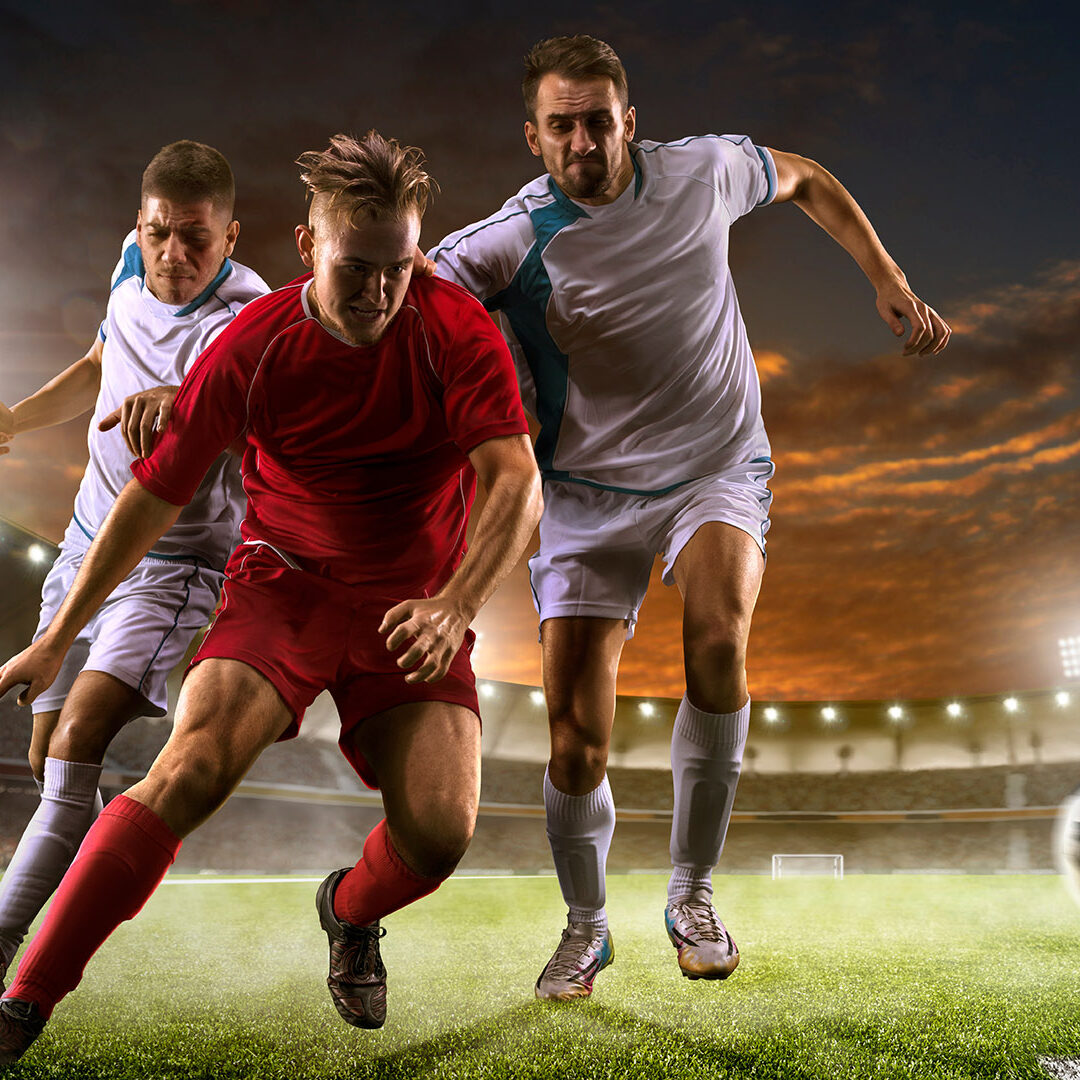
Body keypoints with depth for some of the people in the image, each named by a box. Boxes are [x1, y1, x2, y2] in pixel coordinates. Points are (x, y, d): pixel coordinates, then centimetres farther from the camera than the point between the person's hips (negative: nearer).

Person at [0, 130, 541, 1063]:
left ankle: (352, 912, 21)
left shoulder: (457, 331, -11)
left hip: (415, 607, 1)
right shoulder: (251, 347, -9)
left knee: (440, 828, -16)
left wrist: (454, 606, -40)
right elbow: (156, 494, -1)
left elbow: (517, 483, -21)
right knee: (192, 769, -25)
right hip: (283, 584, 0)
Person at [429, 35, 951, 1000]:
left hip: (719, 470, 1)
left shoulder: (702, 170, -4)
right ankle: (586, 928, 25)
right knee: (577, 739, -5)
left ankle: (692, 896, -8)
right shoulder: (514, 240, -12)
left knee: (719, 636, -31)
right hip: (588, 493, 0)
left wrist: (892, 286, 13)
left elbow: (806, 180, 16)